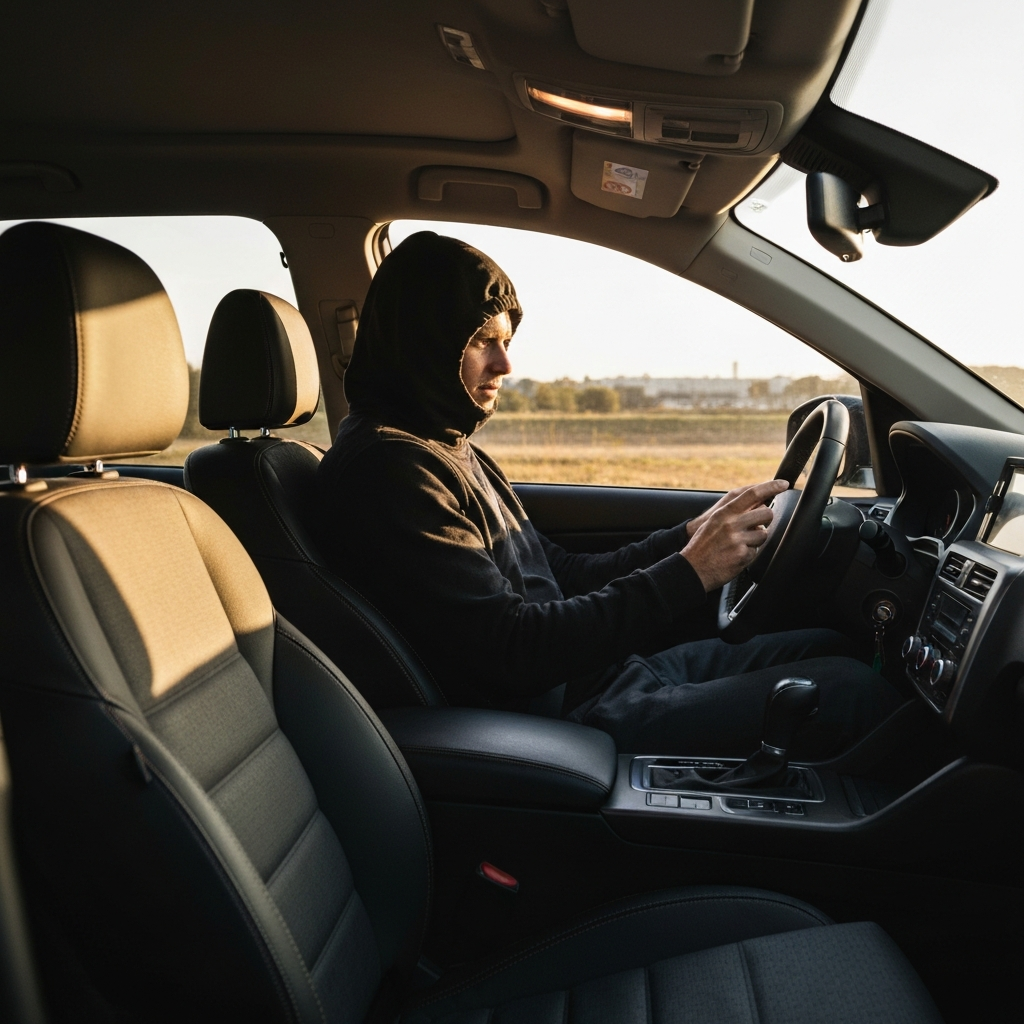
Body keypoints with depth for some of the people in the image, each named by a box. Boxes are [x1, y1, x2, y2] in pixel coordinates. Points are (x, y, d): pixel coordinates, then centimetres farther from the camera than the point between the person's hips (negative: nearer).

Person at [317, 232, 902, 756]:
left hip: (597, 674, 10)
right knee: (854, 692, -11)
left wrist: (690, 539, 4)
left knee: (832, 647, 12)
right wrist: (688, 574, -21)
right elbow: (513, 650, -24)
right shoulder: (387, 467, -18)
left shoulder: (450, 451, 14)